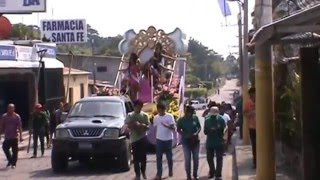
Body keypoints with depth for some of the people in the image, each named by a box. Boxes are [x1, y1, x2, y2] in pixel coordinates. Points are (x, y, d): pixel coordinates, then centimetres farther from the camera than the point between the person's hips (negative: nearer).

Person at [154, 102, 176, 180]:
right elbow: (156, 128, 12)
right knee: (159, 157, 0)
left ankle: (170, 171, 29)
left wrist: (167, 126, -27)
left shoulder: (170, 116, -8)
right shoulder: (156, 118, 4)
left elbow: (174, 128, -10)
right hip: (159, 140, 2)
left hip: (168, 139, -2)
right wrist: (156, 137, 12)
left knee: (169, 157, 9)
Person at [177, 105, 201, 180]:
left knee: (196, 158, 10)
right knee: (187, 159, -1)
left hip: (195, 141, 2)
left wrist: (196, 133, -16)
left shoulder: (195, 118, -5)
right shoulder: (181, 120, -9)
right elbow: (178, 130, -2)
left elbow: (199, 127, 3)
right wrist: (185, 135, -17)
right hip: (186, 142, -2)